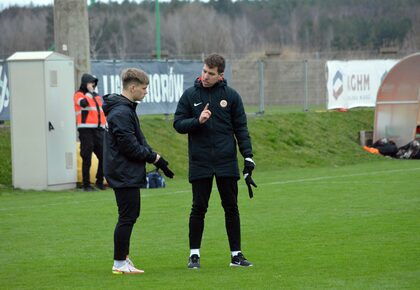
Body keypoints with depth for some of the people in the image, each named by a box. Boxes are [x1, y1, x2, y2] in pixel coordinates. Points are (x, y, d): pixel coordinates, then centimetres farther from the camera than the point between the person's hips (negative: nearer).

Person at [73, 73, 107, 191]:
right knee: (87, 158, -4)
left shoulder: (97, 96, 21)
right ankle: (86, 184, 2)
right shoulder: (79, 95, 1)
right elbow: (84, 103, -22)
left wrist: (104, 126, 19)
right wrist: (89, 92, -9)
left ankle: (99, 181, 16)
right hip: (86, 130, -6)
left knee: (104, 156, 2)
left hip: (98, 130, 6)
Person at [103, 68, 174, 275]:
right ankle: (120, 263, 1)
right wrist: (155, 158, -11)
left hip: (127, 174, 11)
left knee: (131, 215, 16)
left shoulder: (126, 109, 15)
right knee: (127, 217, -5)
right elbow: (130, 146, -21)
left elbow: (138, 141, 18)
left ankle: (123, 258, 22)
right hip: (124, 174, -11)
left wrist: (154, 157, 5)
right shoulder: (121, 113, -19)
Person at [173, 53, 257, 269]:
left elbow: (241, 128, 4)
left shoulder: (231, 96, 2)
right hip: (200, 162, -1)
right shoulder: (190, 95, 2)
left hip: (226, 162, 1)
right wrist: (198, 121, -16)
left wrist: (248, 156, -4)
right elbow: (178, 124, 3)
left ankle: (236, 255, 12)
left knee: (231, 208, 5)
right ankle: (194, 254, 11)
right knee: (199, 208, 3)